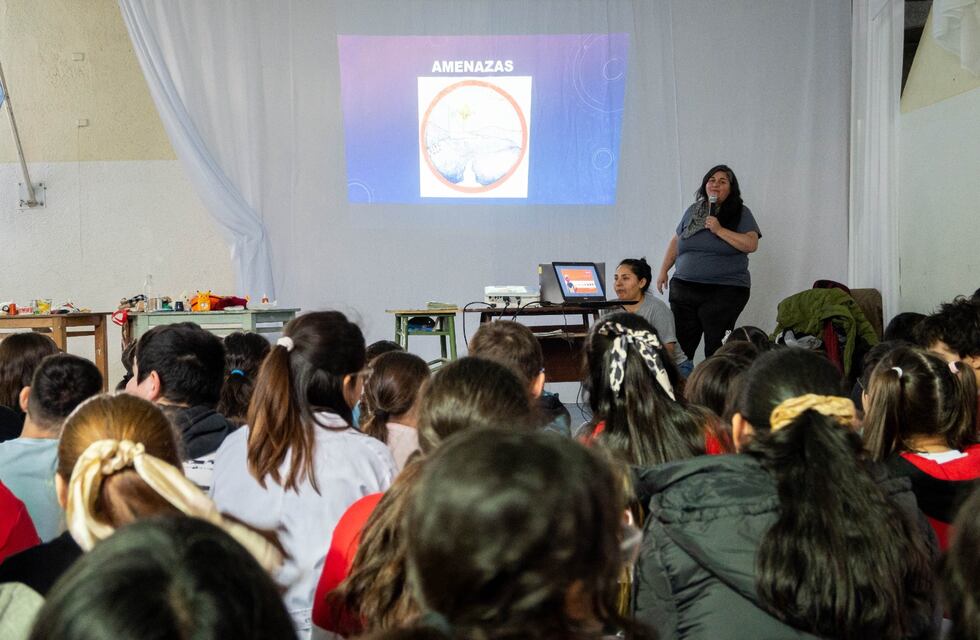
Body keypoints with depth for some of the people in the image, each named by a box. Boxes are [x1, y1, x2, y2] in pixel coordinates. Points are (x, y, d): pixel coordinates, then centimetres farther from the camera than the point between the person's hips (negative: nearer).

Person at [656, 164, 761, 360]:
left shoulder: (740, 213, 2)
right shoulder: (693, 211, 14)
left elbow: (751, 244, -11)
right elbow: (675, 242, 22)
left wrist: (719, 230, -15)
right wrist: (663, 271, 15)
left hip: (725, 292, -4)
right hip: (684, 289, 4)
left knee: (716, 350, -4)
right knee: (679, 346, 1)